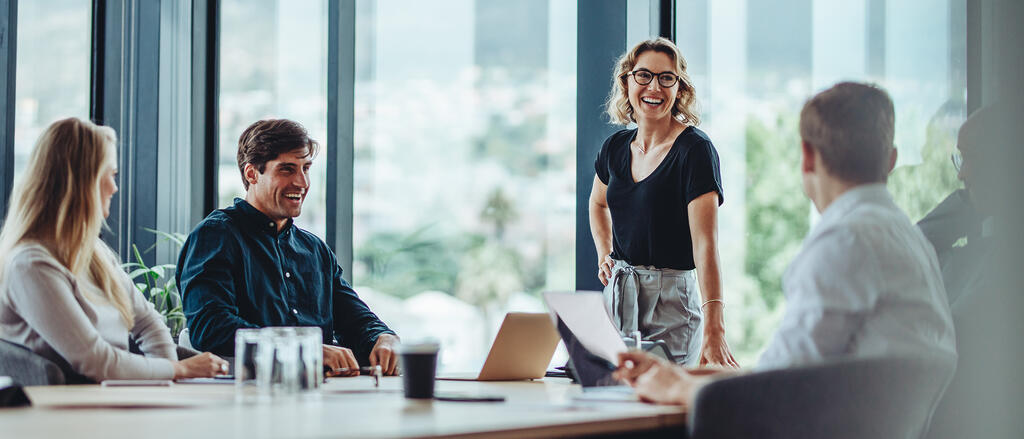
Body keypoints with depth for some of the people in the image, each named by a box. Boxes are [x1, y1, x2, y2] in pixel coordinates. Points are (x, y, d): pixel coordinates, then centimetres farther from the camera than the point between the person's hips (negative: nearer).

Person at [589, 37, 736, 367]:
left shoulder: (695, 150, -13)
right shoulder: (616, 148, 6)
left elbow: (705, 244, -24)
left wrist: (714, 331, -33)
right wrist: (604, 256, 12)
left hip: (671, 302, -6)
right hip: (617, 295, 6)